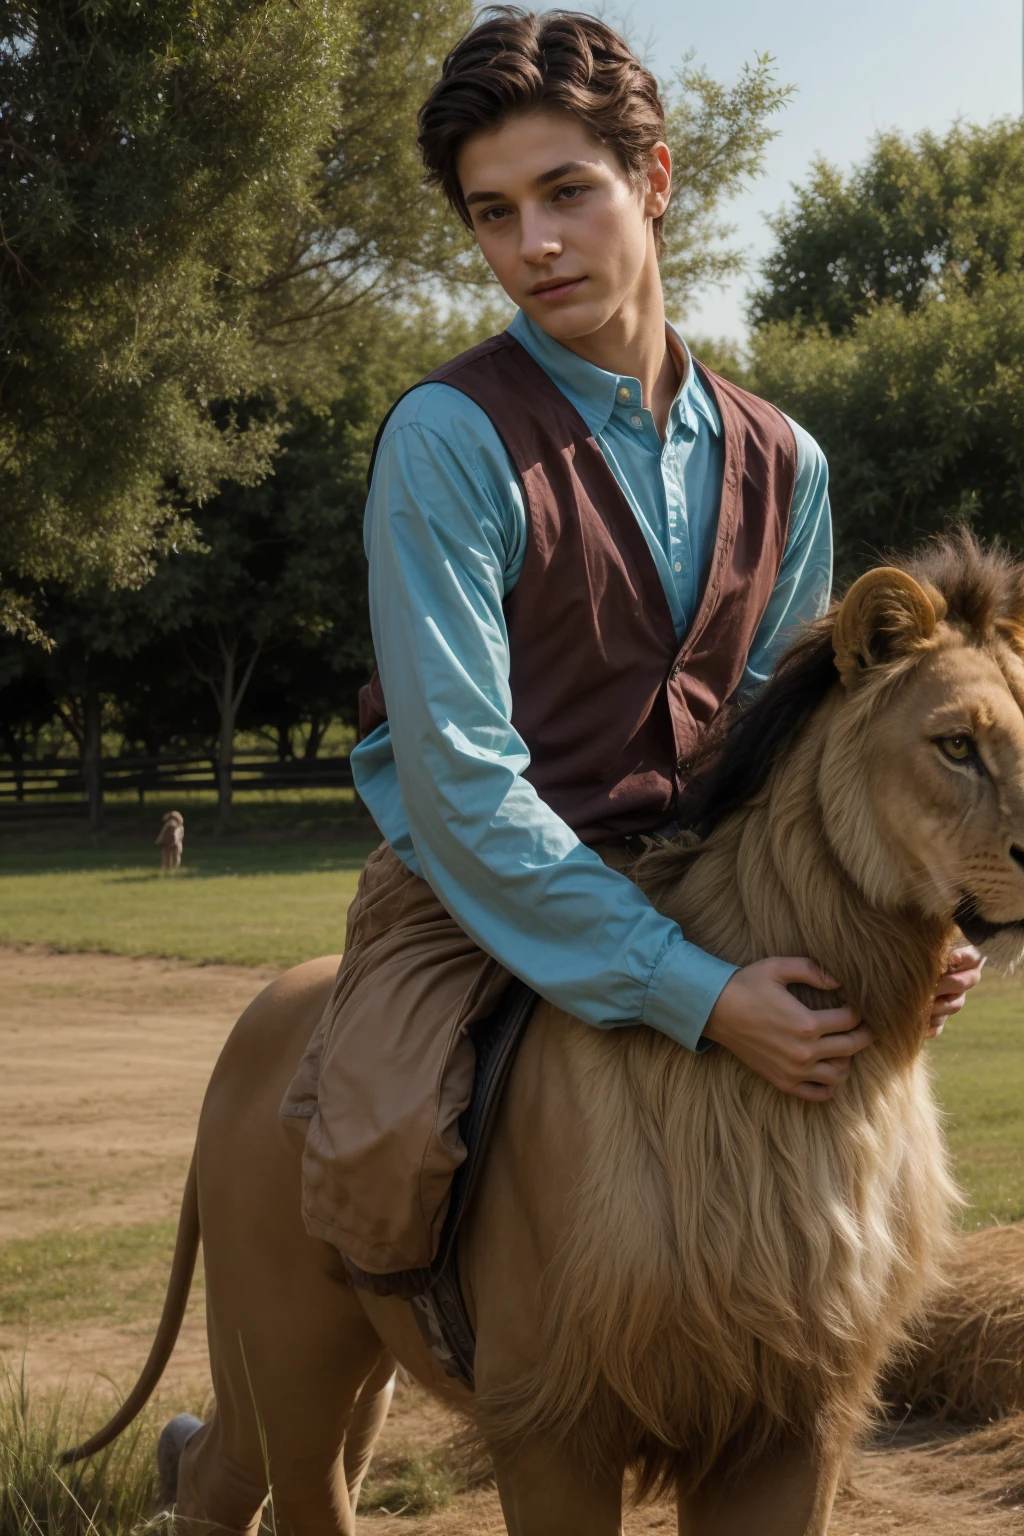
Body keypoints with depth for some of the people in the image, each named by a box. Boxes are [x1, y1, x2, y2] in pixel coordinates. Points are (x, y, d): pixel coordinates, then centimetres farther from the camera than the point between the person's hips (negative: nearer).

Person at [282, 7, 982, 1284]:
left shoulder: (779, 463, 4)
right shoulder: (449, 438, -15)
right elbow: (461, 778, -21)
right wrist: (692, 995, -27)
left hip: (681, 883, 6)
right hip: (474, 891, -6)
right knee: (385, 1164, -29)